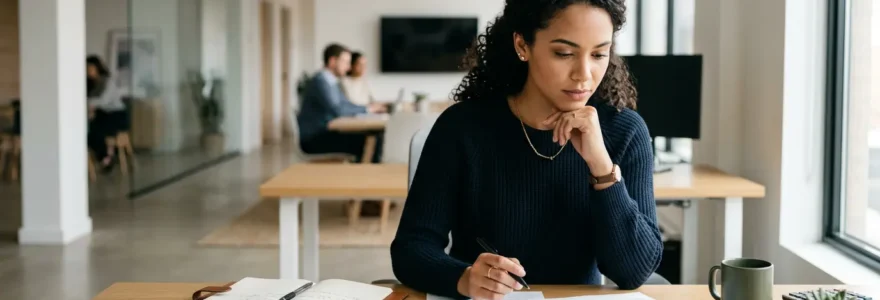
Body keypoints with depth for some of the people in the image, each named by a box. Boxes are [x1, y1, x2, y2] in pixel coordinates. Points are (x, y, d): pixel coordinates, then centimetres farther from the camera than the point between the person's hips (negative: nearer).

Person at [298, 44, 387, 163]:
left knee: (375, 136, -5)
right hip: (313, 139, -9)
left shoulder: (334, 82, 16)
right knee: (363, 141, -24)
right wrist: (366, 109, -13)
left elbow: (347, 106, 19)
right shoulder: (320, 81, -14)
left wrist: (372, 108, 2)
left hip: (327, 133, 9)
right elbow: (337, 110, -24)